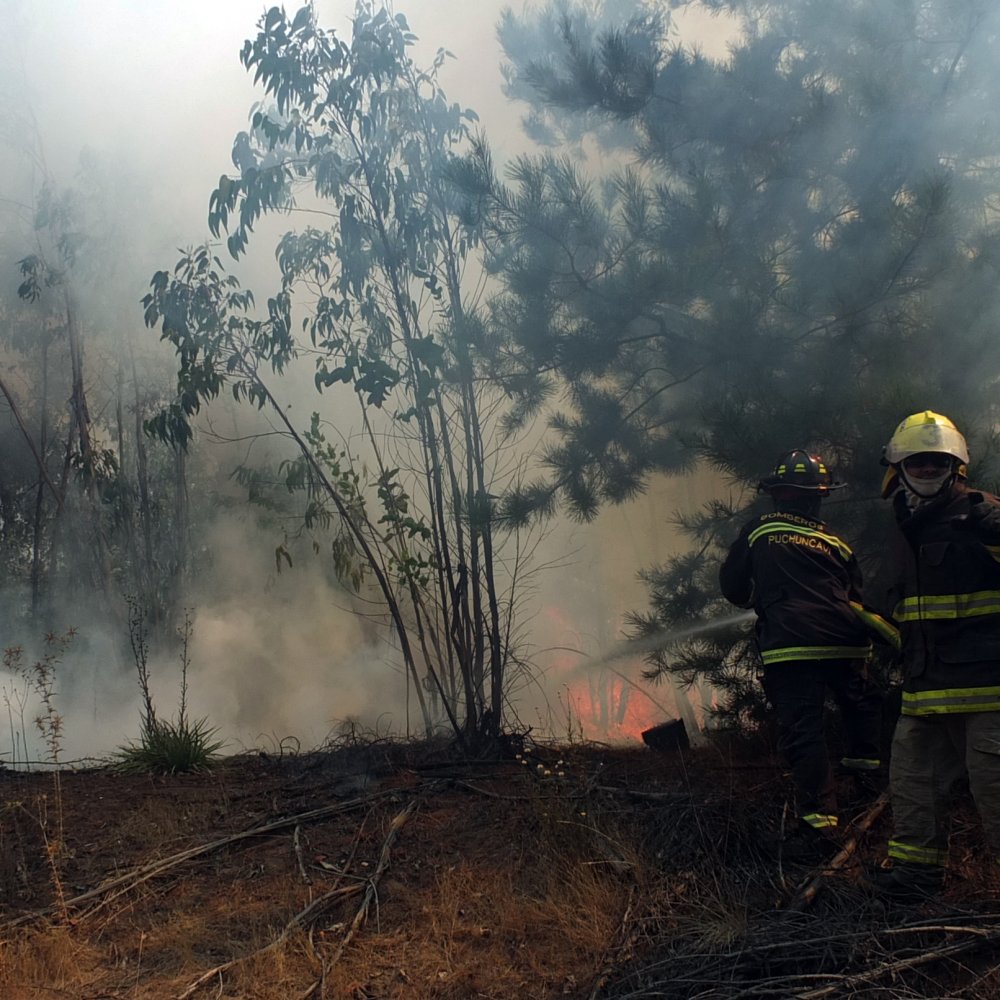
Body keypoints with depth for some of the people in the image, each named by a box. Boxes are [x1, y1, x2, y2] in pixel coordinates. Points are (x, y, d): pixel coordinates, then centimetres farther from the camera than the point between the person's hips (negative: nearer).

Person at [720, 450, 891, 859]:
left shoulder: (758, 532, 6)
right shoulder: (834, 542, 13)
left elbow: (731, 586, 13)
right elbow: (858, 598, 19)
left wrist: (760, 603, 33)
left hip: (789, 646, -3)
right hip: (843, 644, 3)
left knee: (803, 733, -4)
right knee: (863, 701, 32)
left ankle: (818, 822, -9)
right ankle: (864, 767, 32)